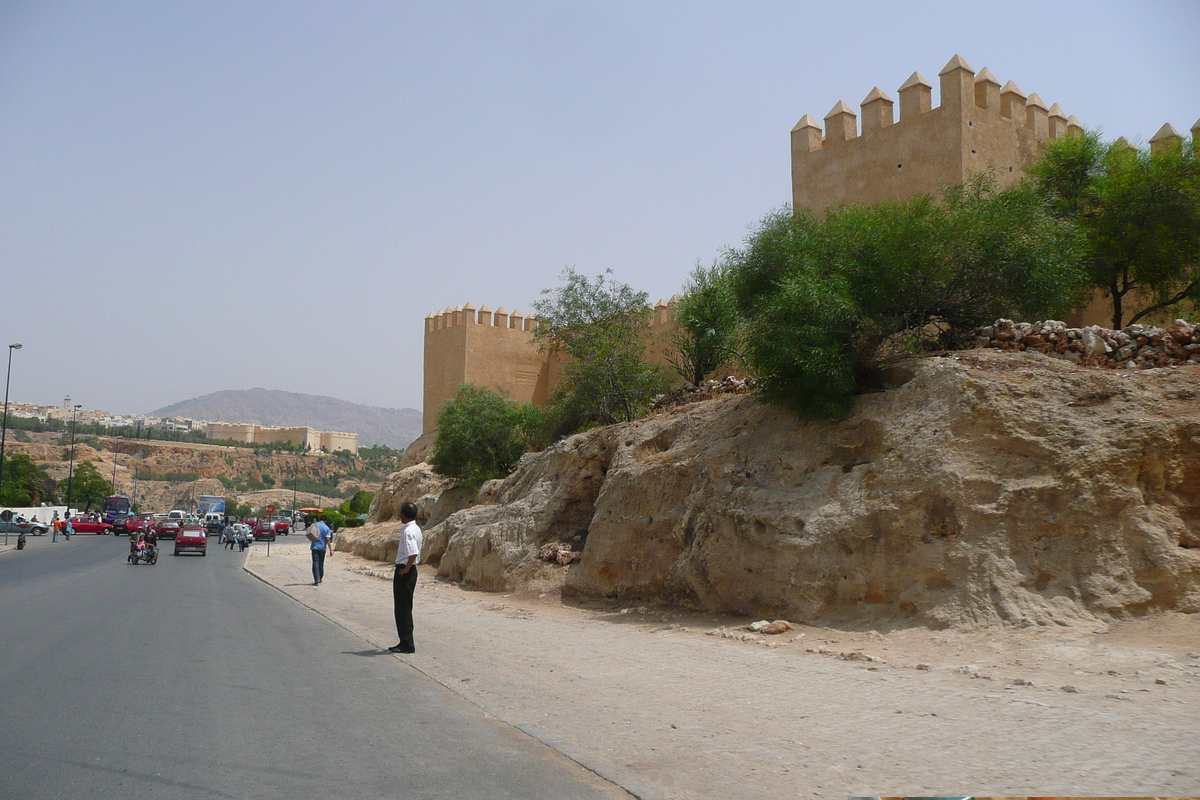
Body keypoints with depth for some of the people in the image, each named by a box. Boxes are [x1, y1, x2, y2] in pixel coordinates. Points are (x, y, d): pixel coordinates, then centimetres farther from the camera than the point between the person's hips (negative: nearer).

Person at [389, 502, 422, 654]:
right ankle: (406, 642, 22)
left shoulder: (408, 531, -19)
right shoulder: (416, 529, 12)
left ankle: (407, 644, 0)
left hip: (404, 571, -10)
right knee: (404, 608, 16)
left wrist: (406, 569, -19)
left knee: (403, 608, -3)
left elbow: (413, 553, -30)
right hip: (410, 570, 10)